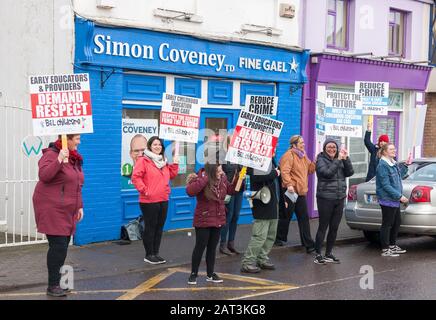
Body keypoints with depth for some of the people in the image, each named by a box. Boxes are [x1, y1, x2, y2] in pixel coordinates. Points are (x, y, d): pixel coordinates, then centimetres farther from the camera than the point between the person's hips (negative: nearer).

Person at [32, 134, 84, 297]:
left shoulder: (75, 158, 15)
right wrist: (59, 159, -34)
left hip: (67, 211, 8)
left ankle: (58, 281, 19)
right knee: (58, 246, -10)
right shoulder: (52, 154, -12)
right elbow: (43, 175, -27)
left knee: (63, 245, 8)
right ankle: (52, 286, -1)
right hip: (52, 209, -8)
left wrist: (79, 206, 19)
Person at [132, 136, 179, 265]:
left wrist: (175, 164, 6)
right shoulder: (143, 160, -10)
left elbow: (171, 175, 19)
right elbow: (135, 177, -16)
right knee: (150, 228, 0)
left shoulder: (163, 161, 15)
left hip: (163, 200, 8)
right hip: (149, 201, -7)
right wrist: (144, 190, -18)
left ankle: (155, 253, 20)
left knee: (159, 227, 11)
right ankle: (149, 255, 8)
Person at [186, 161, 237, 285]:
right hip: (203, 221, -6)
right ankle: (193, 274, 16)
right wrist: (205, 178, -37)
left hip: (218, 220, 6)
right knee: (200, 247, 3)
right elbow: (190, 191, -38)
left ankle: (211, 274, 25)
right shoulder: (200, 179, -20)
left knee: (212, 247, 14)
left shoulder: (222, 179, -2)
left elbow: (230, 190, 15)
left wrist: (238, 178, -1)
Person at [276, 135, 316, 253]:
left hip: (301, 192, 8)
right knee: (286, 216, 4)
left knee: (304, 218, 6)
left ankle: (308, 243, 7)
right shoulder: (289, 155, -12)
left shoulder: (303, 156, 17)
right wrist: (288, 184, -33)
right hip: (291, 191, -8)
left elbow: (310, 169, 18)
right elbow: (285, 171, -22)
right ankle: (280, 239, 20)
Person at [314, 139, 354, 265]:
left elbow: (350, 172, 3)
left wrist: (346, 159, -6)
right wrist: (338, 160, -18)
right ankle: (318, 255, 5)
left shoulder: (340, 160, 13)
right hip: (325, 199, -6)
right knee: (323, 227, -2)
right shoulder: (321, 160, -5)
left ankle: (329, 253, 21)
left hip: (339, 198, 6)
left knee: (334, 228, 10)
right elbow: (328, 173, -20)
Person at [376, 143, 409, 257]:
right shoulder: (383, 165, -17)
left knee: (397, 222, 17)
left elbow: (399, 177, 24)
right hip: (387, 200, -10)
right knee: (387, 224, -3)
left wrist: (405, 166, 15)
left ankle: (392, 245, 30)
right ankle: (385, 250, 5)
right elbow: (386, 185, -21)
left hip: (394, 200, 10)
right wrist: (399, 196, -20)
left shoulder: (394, 164, 13)